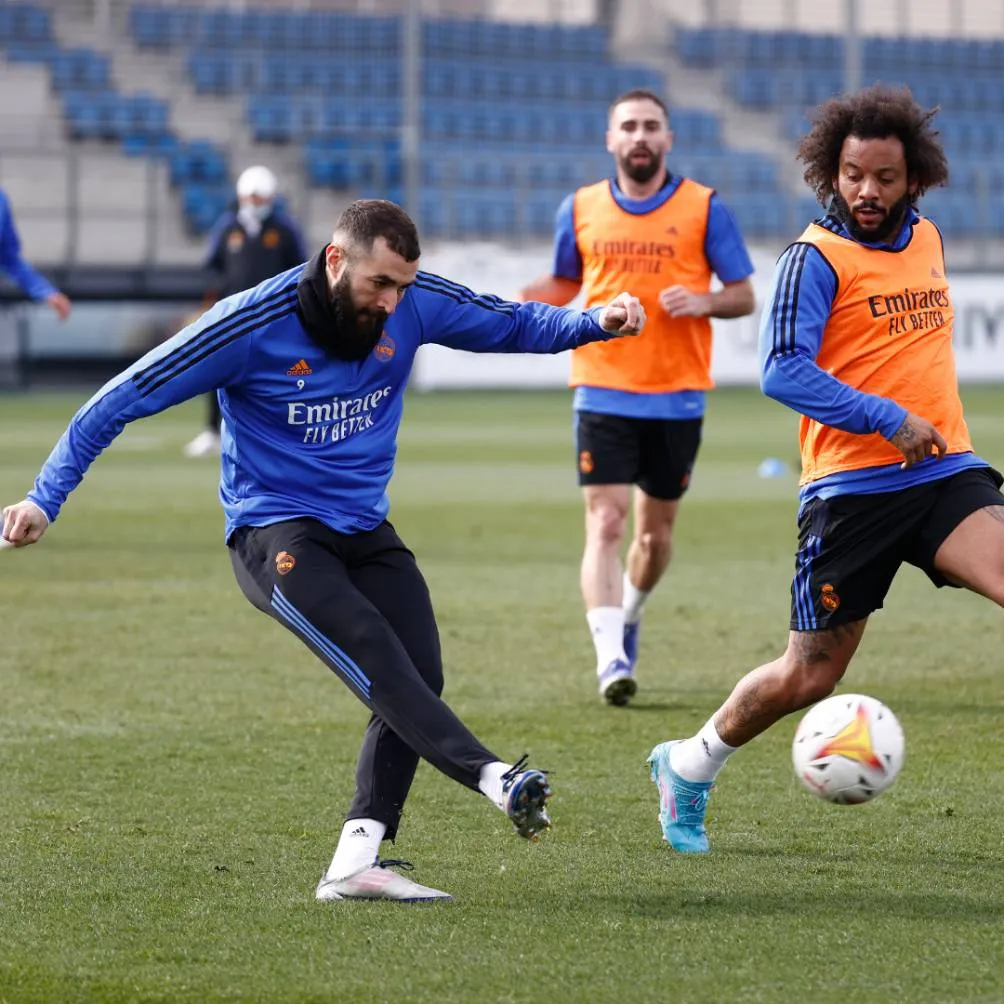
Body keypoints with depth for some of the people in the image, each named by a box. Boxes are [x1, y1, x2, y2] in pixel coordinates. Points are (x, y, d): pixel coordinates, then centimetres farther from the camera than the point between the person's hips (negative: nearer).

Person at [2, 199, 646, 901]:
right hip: (274, 533, -5)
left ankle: (355, 864, -15)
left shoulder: (414, 303, -4)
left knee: (419, 676, -14)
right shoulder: (253, 324, -16)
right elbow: (122, 400, -11)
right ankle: (494, 778, -43)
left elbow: (515, 325, 11)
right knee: (373, 652, -28)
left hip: (365, 531, 6)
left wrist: (595, 322, -9)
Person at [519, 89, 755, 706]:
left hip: (677, 399, 0)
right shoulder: (581, 210, 5)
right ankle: (611, 659, -19)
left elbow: (744, 296, 3)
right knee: (606, 523, -14)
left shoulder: (704, 208, 0)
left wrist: (703, 301, -18)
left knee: (657, 530, 12)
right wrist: (515, 302, -1)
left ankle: (631, 614, 42)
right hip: (603, 395, 0)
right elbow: (564, 283, 19)